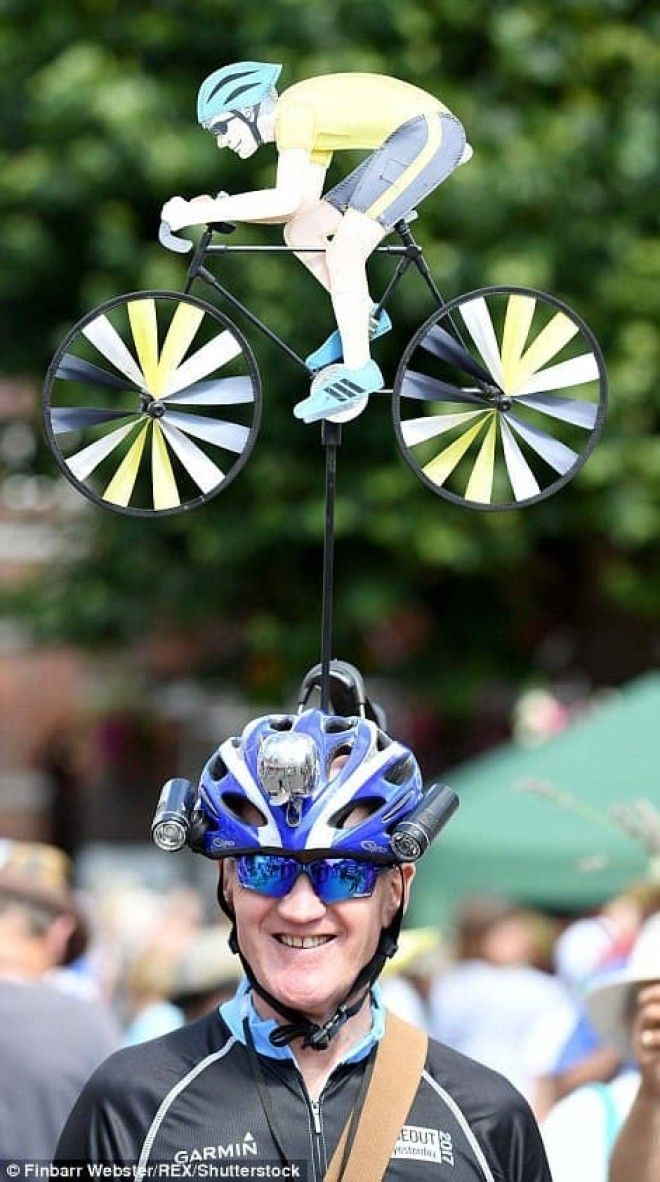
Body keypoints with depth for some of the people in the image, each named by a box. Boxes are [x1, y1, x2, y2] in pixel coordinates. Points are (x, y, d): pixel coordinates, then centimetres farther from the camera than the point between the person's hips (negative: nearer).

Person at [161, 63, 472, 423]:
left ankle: (357, 372, -10)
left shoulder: (293, 109, -11)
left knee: (342, 253, -15)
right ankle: (364, 317, 19)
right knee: (301, 234, 9)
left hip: (427, 128, -10)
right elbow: (304, 207, 15)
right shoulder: (310, 126, 18)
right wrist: (221, 209, 7)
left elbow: (286, 200, -21)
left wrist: (198, 213, -17)